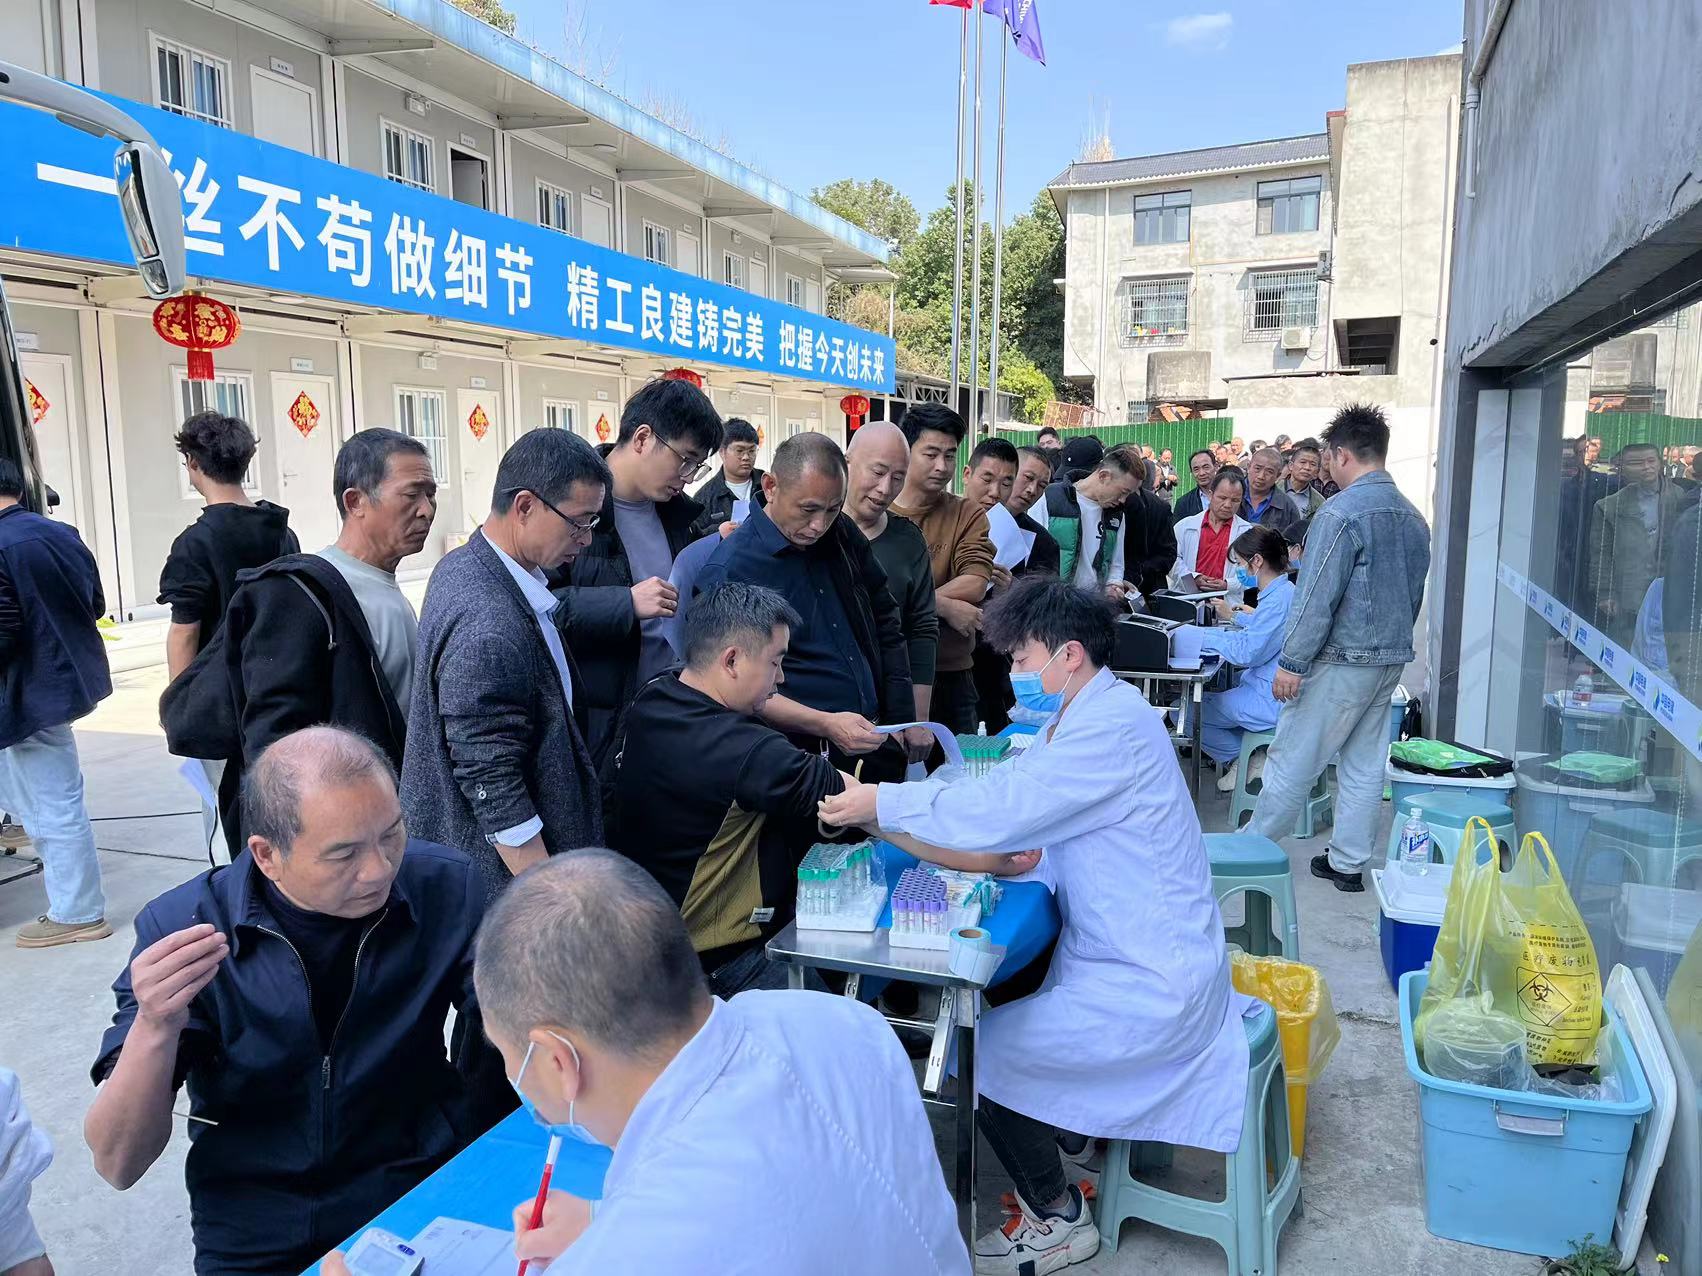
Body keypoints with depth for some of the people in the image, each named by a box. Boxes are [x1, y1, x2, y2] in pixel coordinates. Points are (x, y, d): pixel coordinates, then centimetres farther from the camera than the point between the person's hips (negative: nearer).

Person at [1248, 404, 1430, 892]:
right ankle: (1348, 863, 20)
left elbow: (1317, 596, -18)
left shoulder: (1342, 512, -16)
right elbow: (1414, 594, 17)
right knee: (1365, 762, 13)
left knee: (1292, 758, 3)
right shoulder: (1413, 517, 10)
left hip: (1341, 658, -8)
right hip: (1391, 658, 8)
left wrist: (1291, 662, -14)